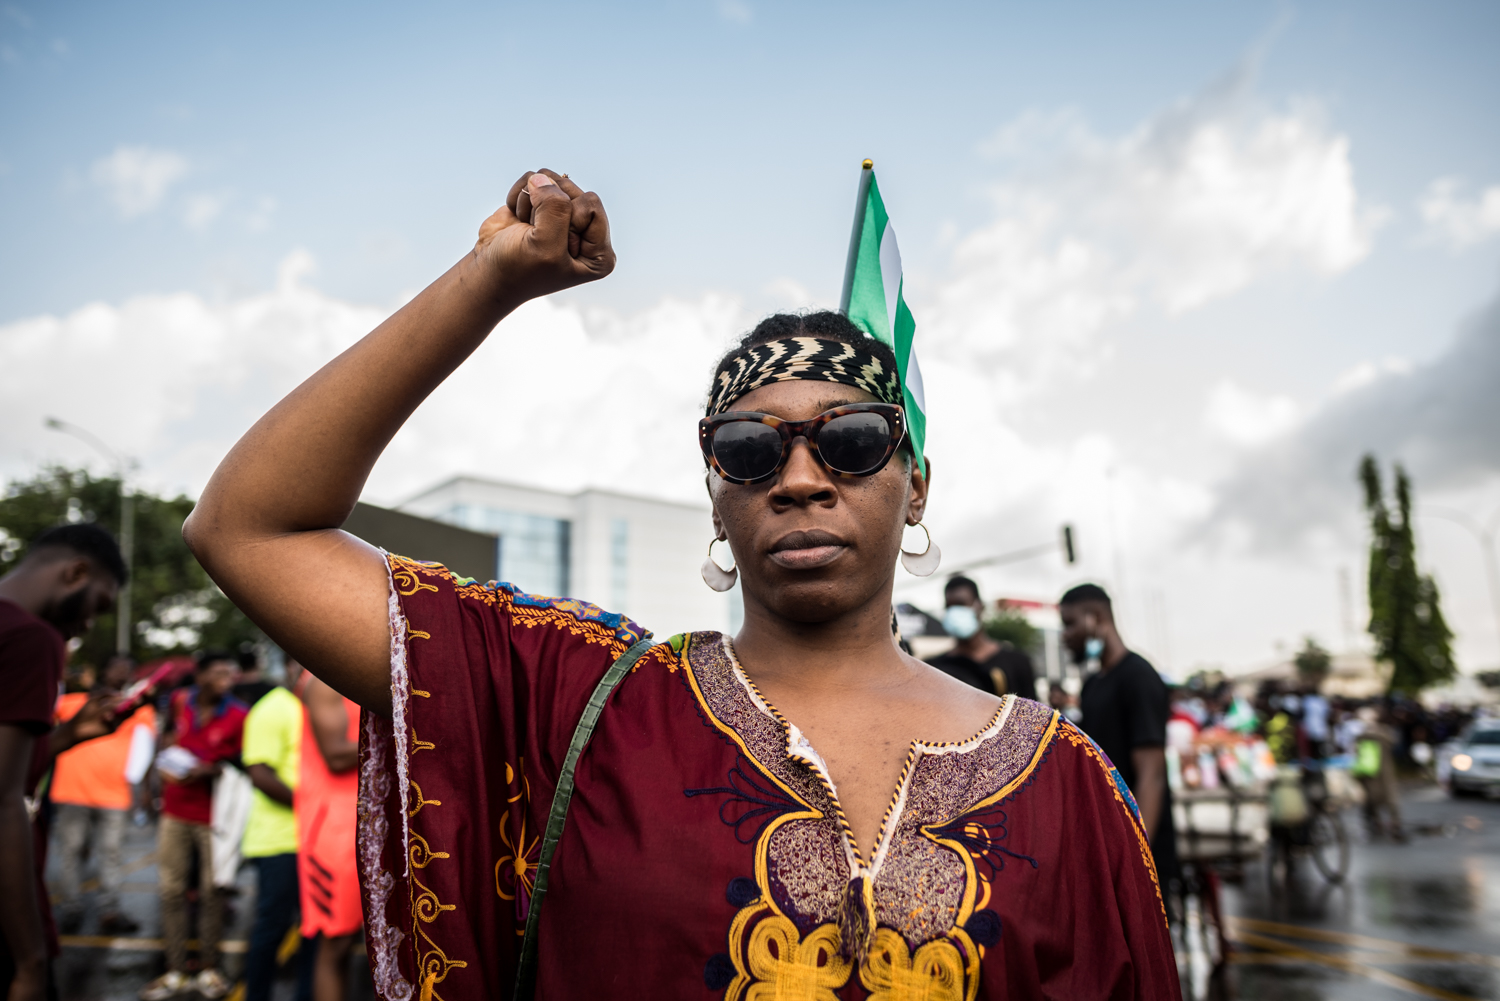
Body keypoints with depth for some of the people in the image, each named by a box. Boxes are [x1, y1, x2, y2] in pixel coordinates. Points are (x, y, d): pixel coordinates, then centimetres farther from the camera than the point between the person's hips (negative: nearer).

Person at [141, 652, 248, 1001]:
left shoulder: (239, 716, -10)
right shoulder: (179, 701, 2)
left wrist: (209, 770, -20)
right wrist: (166, 747, 5)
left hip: (214, 816, -4)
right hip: (175, 813, 4)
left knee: (211, 892, 1)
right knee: (172, 890, 5)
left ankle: (209, 969, 13)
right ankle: (175, 973, 13)